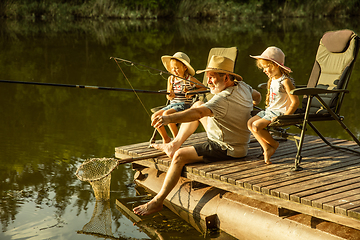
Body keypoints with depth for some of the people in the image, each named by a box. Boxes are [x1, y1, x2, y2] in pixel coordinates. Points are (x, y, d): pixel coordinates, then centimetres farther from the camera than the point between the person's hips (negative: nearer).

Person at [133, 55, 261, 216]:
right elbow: (257, 96, 20)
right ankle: (175, 144, 20)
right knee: (197, 104, 13)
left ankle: (157, 201, -9)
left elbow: (197, 113, -46)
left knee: (180, 156, -17)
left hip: (226, 150, -10)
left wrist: (169, 119, -58)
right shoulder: (243, 87, -2)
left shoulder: (223, 100, -30)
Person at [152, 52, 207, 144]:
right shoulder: (171, 79, 9)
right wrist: (170, 95, -17)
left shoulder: (190, 79, -6)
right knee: (155, 116, -12)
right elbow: (168, 97, 8)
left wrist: (192, 92, -16)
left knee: (166, 114, -31)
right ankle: (166, 138, 6)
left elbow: (204, 88, 0)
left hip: (184, 105, -6)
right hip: (173, 104, 7)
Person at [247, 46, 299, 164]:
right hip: (270, 110, 9)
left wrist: (284, 117, -23)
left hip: (280, 112, -9)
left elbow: (295, 102, -21)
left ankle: (273, 144, 2)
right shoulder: (272, 79, 10)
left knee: (256, 126, -22)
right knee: (250, 123, -4)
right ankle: (266, 148, -3)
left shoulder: (285, 81, -18)